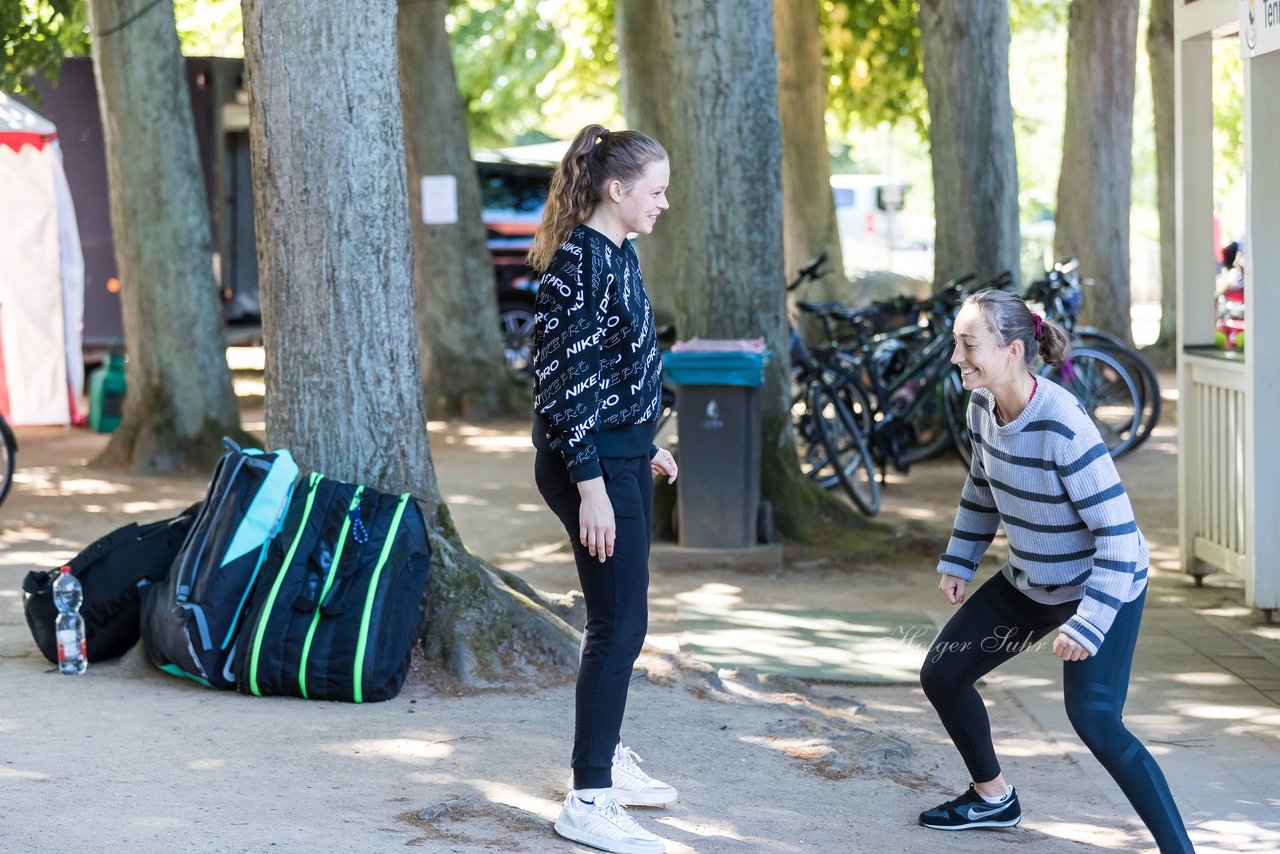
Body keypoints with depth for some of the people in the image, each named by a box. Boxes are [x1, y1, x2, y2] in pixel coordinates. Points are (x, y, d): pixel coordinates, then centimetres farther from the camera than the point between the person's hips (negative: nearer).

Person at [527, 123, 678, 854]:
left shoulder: (619, 253, 10)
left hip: (625, 453, 10)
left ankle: (607, 756, 31)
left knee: (622, 617, 17)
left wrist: (646, 444, 25)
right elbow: (565, 381, -21)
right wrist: (591, 486, -23)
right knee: (621, 624, -8)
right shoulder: (579, 262, -18)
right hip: (592, 462, -10)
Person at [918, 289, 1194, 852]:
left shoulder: (1063, 427, -32)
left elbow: (1118, 531, -28)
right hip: (1029, 582, 8)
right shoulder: (983, 407, -8)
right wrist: (958, 563, 11)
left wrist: (1087, 624, -30)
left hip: (1104, 586, -8)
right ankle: (994, 798, 32)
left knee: (1092, 717, -24)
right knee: (941, 675, 10)